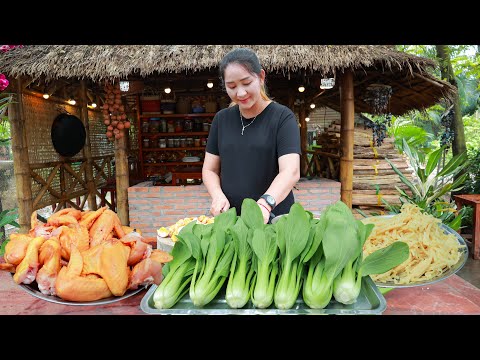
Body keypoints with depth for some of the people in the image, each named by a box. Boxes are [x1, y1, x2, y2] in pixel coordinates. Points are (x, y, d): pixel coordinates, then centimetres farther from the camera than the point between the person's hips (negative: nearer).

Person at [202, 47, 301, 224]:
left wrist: (265, 204, -36)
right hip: (230, 218, 4)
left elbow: (291, 171, -19)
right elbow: (209, 169, 9)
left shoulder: (283, 117, -7)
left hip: (273, 216, -3)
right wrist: (217, 195, -11)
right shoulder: (221, 119, 6)